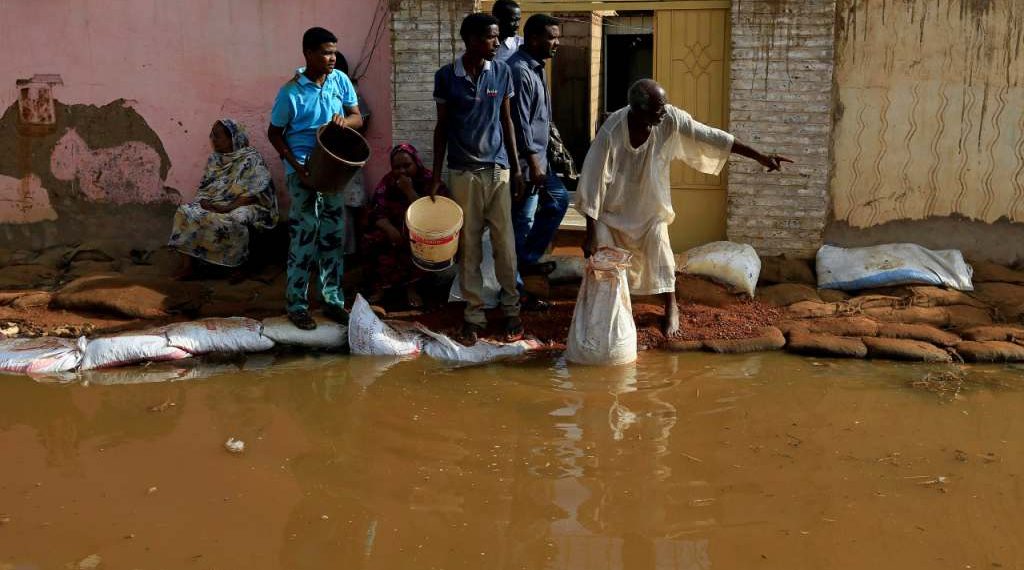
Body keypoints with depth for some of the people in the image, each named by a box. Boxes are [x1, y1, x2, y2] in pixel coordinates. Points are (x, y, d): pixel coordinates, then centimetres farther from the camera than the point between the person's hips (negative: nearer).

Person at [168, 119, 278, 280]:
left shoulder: (251, 158, -8)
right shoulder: (214, 158, 12)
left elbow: (254, 192, -16)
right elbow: (204, 187, 15)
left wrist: (228, 207, -24)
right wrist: (204, 201, -9)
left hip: (241, 206, -6)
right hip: (213, 204, 6)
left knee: (232, 221, -39)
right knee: (185, 212, -19)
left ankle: (238, 266, -18)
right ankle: (187, 264, -22)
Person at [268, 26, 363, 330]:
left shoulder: (340, 80, 0)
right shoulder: (291, 92, -13)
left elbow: (358, 118, 7)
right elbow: (274, 134, -5)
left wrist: (345, 120, -18)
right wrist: (298, 167, -15)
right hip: (303, 172, -5)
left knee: (334, 236, 10)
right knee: (304, 238, -1)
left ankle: (333, 300, 22)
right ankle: (297, 305, 11)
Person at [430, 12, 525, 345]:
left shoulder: (502, 73, 2)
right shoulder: (446, 76, -3)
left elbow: (506, 121, 9)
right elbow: (442, 127, 3)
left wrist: (516, 168, 6)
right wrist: (435, 176, 2)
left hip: (497, 169, 1)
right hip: (462, 172, -1)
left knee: (505, 242, 2)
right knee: (468, 245, 4)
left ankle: (511, 310, 15)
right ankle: (474, 314, 13)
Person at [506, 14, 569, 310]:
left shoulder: (535, 67, 11)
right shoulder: (519, 71, -20)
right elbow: (520, 123, -23)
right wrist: (533, 164, -22)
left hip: (537, 158, 10)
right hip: (526, 162, -10)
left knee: (559, 199, 22)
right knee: (522, 222, -3)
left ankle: (528, 259, 28)